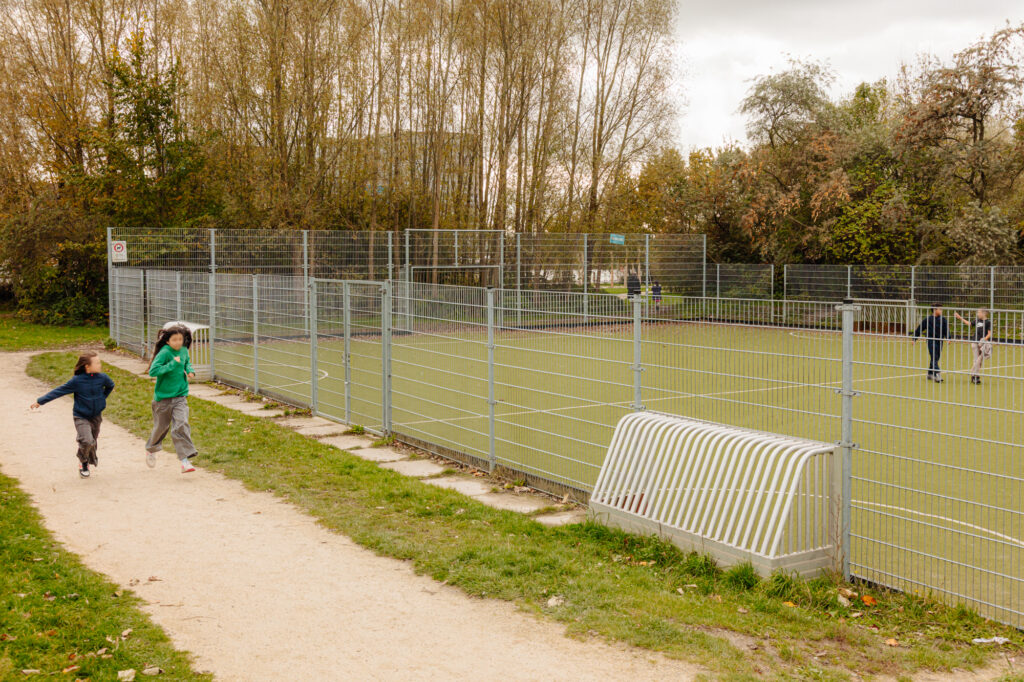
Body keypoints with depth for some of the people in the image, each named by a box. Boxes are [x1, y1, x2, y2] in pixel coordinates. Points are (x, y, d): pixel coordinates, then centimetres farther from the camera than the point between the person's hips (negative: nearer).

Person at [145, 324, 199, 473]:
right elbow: (152, 371, -24)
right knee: (161, 426, 13)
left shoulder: (184, 351, 4)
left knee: (181, 425, -13)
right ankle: (151, 450, 43)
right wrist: (172, 364, -26)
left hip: (180, 395, 3)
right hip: (163, 397, -3)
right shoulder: (164, 353, -15)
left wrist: (190, 370, 6)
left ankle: (185, 460, -17)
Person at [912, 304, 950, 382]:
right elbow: (919, 329, 2)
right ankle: (937, 374, -16)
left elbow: (946, 330, -1)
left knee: (936, 358, 9)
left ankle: (930, 374, 21)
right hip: (931, 340, -4)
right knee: (934, 358, -10)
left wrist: (948, 338, -19)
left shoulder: (942, 320, 3)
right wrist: (915, 339, 4)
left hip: (939, 341, 4)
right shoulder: (928, 319, -5)